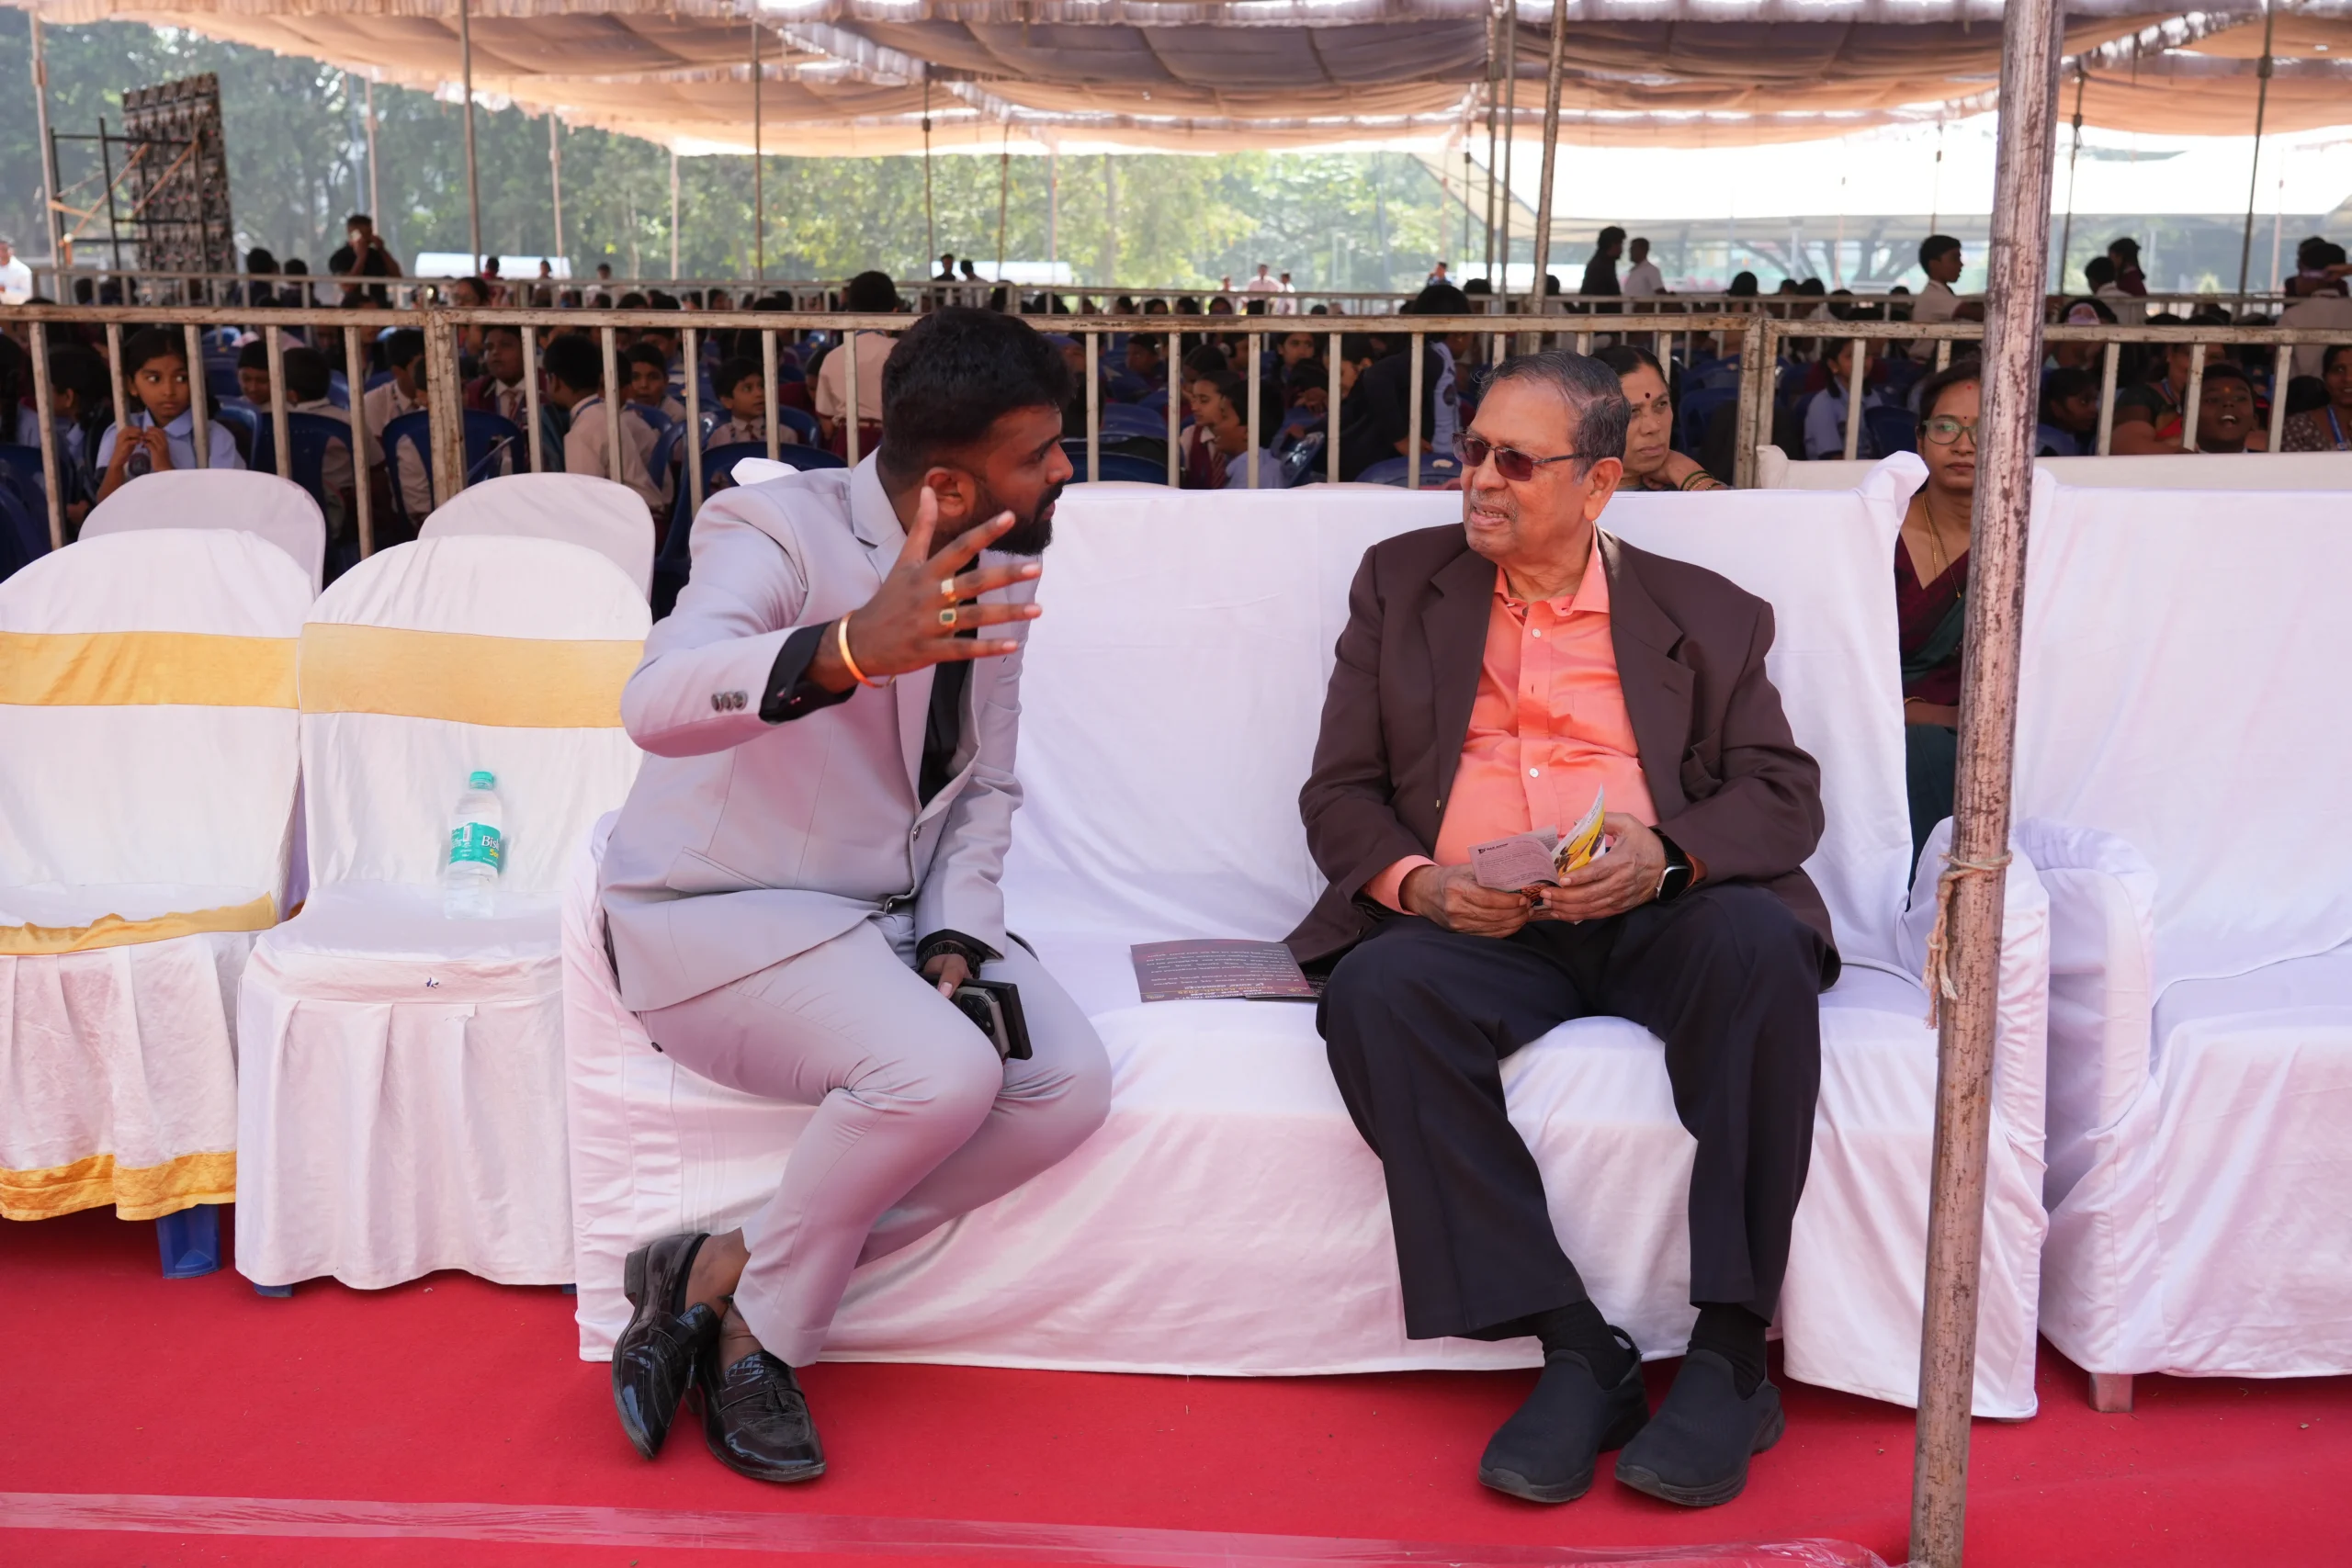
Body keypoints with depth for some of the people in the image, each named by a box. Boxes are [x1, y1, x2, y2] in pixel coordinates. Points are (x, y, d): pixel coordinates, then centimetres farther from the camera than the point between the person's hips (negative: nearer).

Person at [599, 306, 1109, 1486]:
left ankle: (727, 1271, -6)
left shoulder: (996, 566, 3)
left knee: (1070, 1086, -15)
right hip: (717, 913, -7)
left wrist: (954, 938, -7)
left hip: (893, 911, 7)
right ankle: (759, 1326, -3)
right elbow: (656, 705, -39)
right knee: (940, 1072, -31)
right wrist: (851, 650, -56)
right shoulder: (779, 533, -19)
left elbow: (985, 785, 10)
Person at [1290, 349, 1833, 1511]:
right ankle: (1575, 1349, -27)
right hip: (1477, 927, 1)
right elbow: (1339, 792, 12)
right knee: (1378, 991, -32)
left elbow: (1787, 795, 6)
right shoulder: (1401, 583, 18)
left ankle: (1728, 1353, -26)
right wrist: (1413, 880, -10)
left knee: (1759, 943, -34)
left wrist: (1666, 851, -16)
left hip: (1657, 920, 0)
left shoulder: (1705, 615, 16)